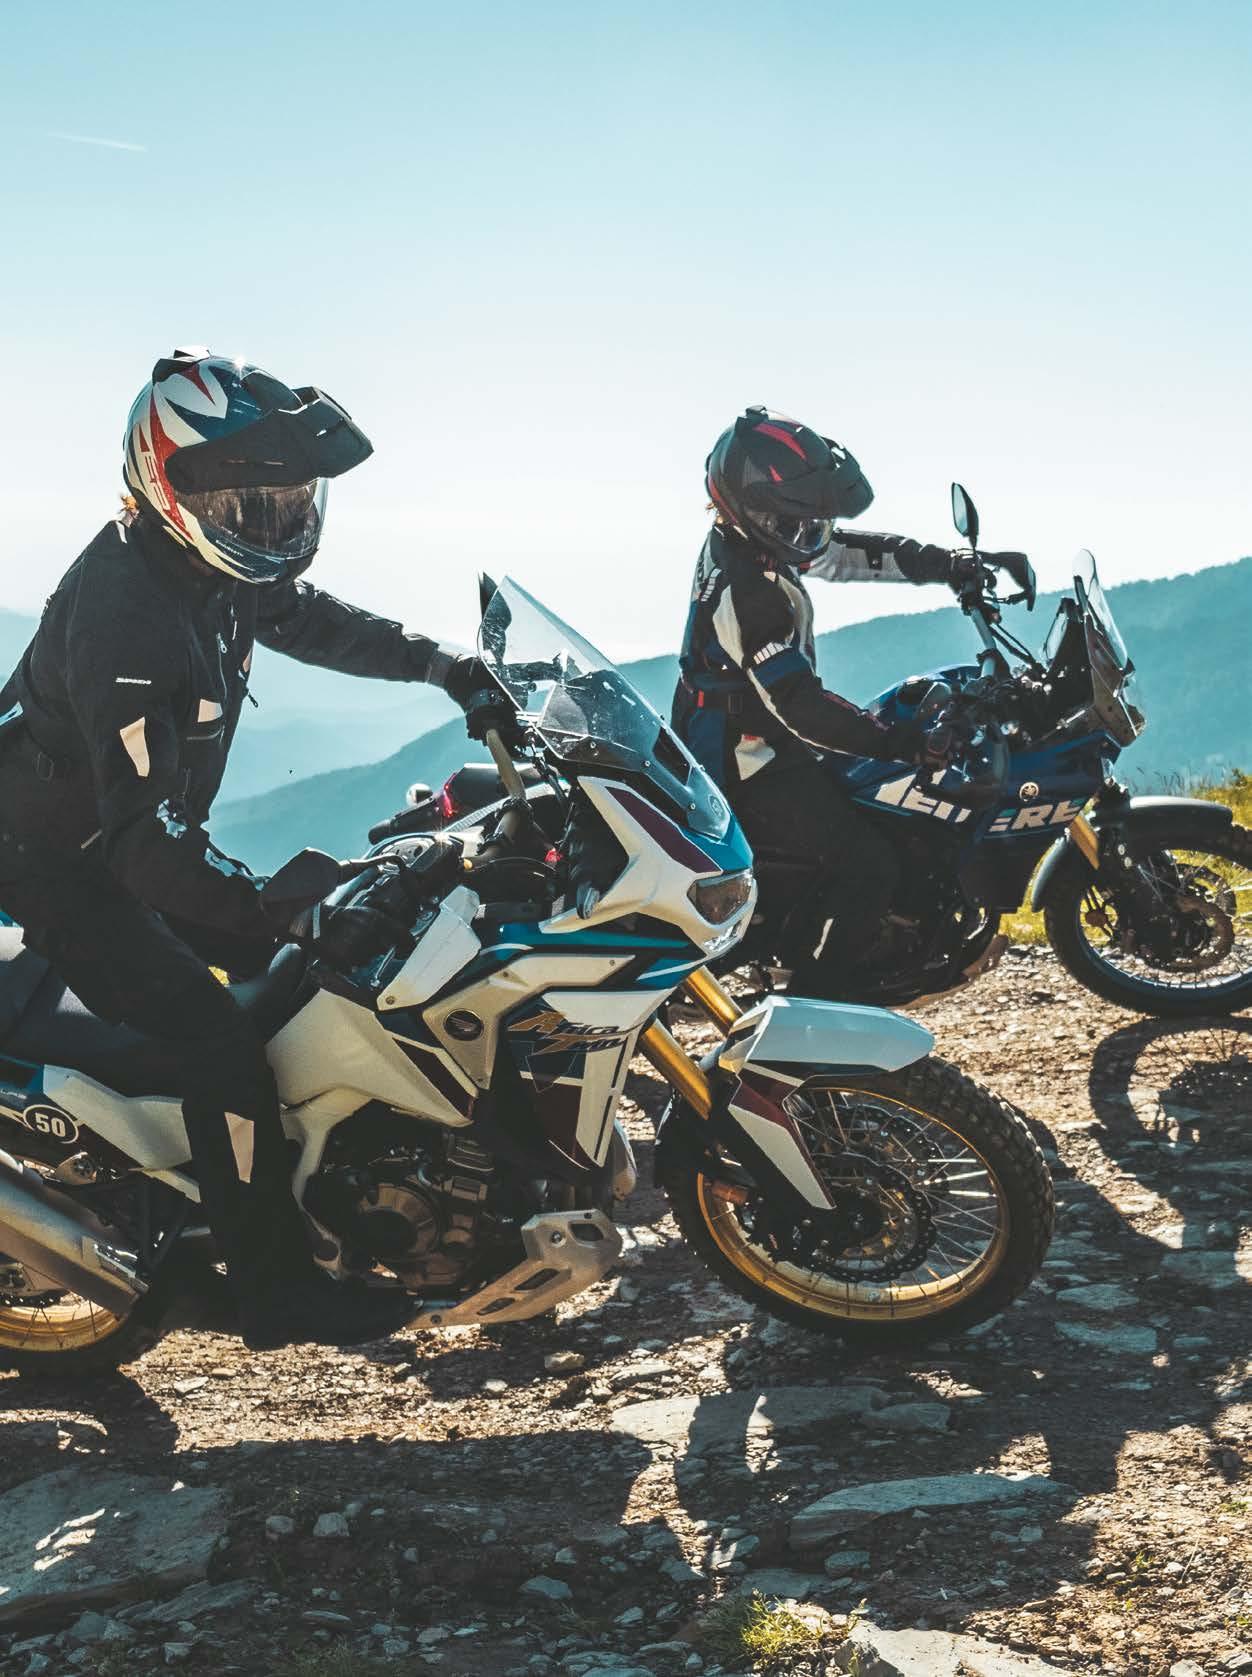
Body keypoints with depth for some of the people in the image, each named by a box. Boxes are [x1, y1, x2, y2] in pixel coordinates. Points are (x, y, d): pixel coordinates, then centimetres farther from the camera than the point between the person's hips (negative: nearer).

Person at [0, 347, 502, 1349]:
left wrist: (438, 661, 8)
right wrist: (297, 923, -40)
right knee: (219, 1038, -19)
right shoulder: (123, 614, -33)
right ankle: (276, 1293, -7)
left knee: (308, 965, 12)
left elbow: (310, 621, 19)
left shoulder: (218, 565, -4)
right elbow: (145, 833, -37)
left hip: (132, 838, 10)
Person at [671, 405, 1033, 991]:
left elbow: (851, 551, 5)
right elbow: (798, 704, -32)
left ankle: (795, 956, 35)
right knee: (870, 868, -13)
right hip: (755, 771, -10)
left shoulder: (745, 536, 0)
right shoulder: (750, 590, -30)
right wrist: (904, 744, -30)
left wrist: (960, 564, -3)